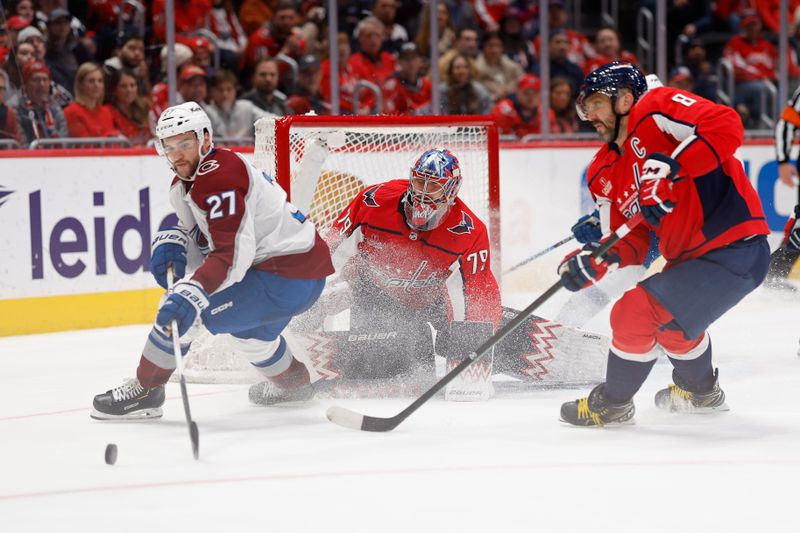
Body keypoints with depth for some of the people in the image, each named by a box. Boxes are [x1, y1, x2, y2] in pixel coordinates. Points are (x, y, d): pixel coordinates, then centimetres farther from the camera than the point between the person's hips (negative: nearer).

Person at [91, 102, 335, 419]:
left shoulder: (218, 176, -21)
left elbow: (231, 253, -28)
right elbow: (197, 231, 21)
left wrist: (191, 292, -36)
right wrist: (172, 242, -1)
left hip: (291, 279, -11)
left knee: (183, 308, -13)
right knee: (244, 323, 37)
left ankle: (144, 392, -1)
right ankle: (294, 382, 56)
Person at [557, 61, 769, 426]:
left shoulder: (655, 110, -12)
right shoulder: (606, 174, 12)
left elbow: (726, 126, -27)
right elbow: (631, 242, 7)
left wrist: (672, 166, -33)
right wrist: (596, 261, -13)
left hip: (735, 251, -10)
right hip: (689, 258, 10)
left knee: (638, 313, -14)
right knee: (669, 320, 32)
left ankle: (613, 403, 8)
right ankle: (700, 391, 57)